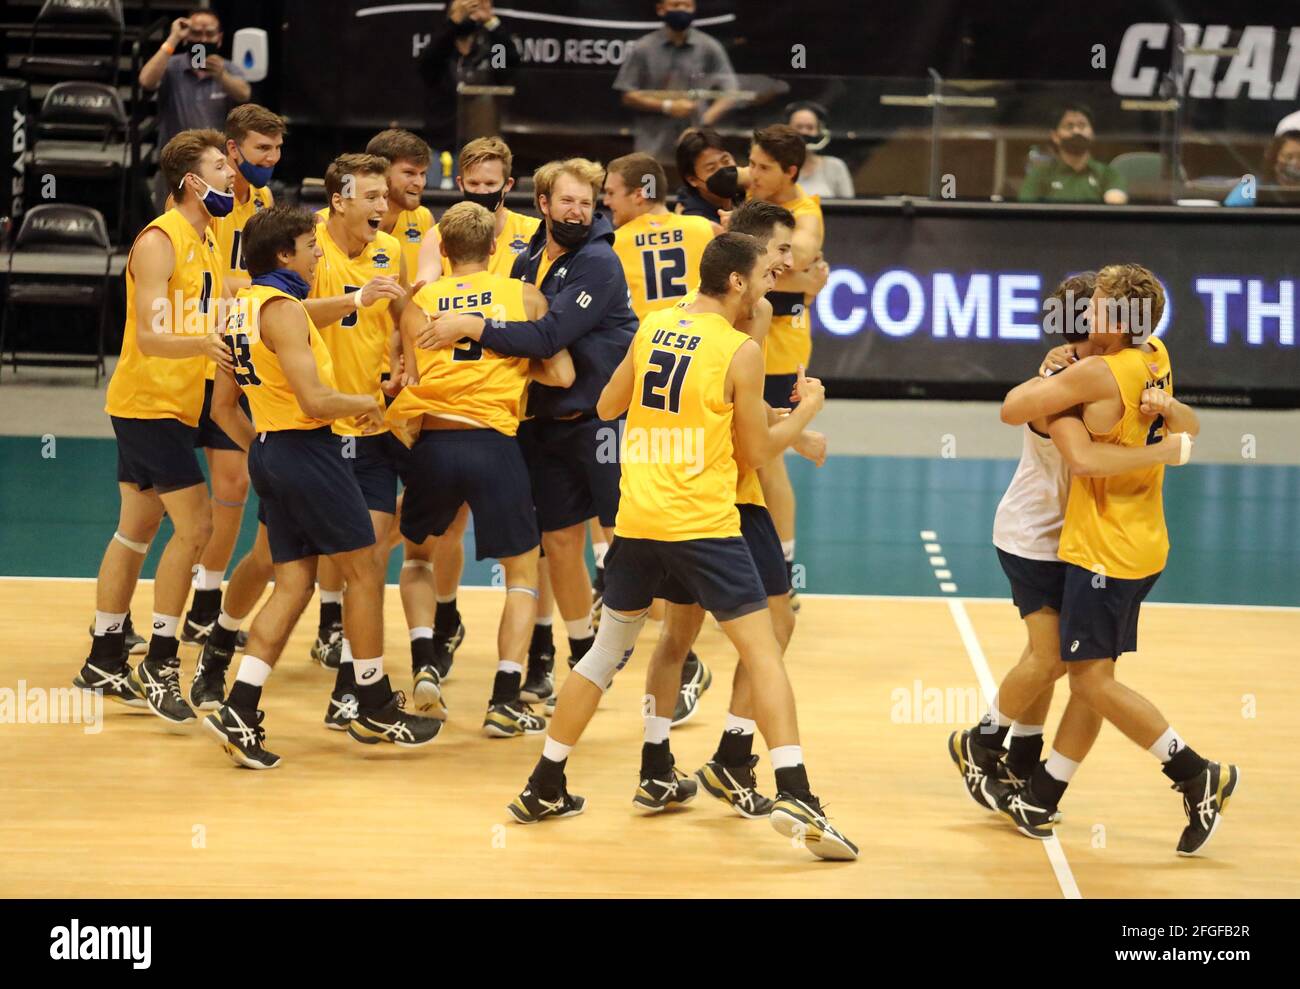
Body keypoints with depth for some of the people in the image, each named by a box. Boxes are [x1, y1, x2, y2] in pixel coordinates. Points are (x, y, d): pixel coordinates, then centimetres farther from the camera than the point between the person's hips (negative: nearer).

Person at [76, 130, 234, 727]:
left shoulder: (207, 245, 13)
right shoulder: (159, 242, -15)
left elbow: (222, 324, 21)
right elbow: (149, 337, -24)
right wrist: (204, 343, -40)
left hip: (174, 405, 9)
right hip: (148, 403, -9)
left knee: (136, 532, 13)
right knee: (194, 526, -12)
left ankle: (104, 663, 19)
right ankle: (159, 664, -6)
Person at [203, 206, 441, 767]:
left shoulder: (243, 306, 13)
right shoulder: (282, 309, -16)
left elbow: (223, 408, 19)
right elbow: (315, 401, -23)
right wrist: (367, 402, -7)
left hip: (270, 450, 9)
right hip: (307, 448, -9)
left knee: (294, 584, 9)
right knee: (364, 571, 4)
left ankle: (239, 712, 0)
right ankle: (375, 710, 13)